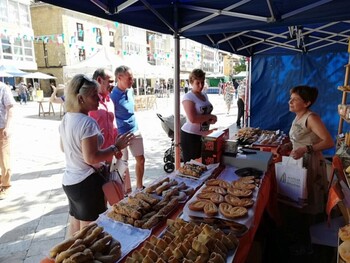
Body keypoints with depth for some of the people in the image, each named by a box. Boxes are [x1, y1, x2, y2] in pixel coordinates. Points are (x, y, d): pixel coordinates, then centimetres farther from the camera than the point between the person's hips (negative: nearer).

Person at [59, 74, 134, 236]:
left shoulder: (65, 119, 4)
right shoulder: (87, 122, -23)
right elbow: (91, 158, -24)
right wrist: (116, 147, -16)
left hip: (69, 181, 8)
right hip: (86, 183, -8)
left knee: (74, 228, 23)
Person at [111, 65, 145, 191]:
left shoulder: (130, 90, 3)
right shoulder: (113, 96, -20)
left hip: (135, 131, 7)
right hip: (122, 134, -7)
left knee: (141, 159, 13)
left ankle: (139, 186, 31)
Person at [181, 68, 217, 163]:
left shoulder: (204, 95, 11)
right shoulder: (188, 97, -13)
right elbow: (193, 119, -24)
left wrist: (211, 119, 2)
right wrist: (211, 116, -15)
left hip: (203, 135, 7)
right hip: (190, 136, -7)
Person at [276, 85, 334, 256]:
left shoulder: (311, 118, -18)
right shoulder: (298, 117, 7)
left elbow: (329, 142, -25)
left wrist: (305, 149, -34)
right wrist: (288, 146, 1)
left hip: (310, 165, -8)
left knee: (303, 205, 6)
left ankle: (303, 245, 26)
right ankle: (293, 237, 36)